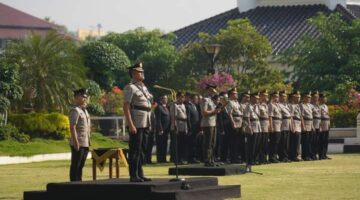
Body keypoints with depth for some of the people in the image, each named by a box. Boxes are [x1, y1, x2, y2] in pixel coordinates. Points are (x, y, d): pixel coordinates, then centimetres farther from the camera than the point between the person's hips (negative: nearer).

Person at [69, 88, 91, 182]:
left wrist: (89, 140, 20)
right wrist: (76, 142, -23)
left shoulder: (84, 111, 18)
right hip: (78, 143, -9)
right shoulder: (75, 110, -12)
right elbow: (72, 127, -19)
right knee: (75, 166, -5)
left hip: (85, 143, 9)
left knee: (81, 165, 13)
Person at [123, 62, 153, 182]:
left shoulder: (143, 87, 18)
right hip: (136, 125, -9)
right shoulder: (130, 88, -9)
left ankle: (140, 174, 17)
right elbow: (126, 107, -16)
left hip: (145, 124, 9)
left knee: (141, 150, 12)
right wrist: (130, 125, -22)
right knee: (135, 150, -6)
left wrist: (149, 123, 17)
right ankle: (133, 176, -3)